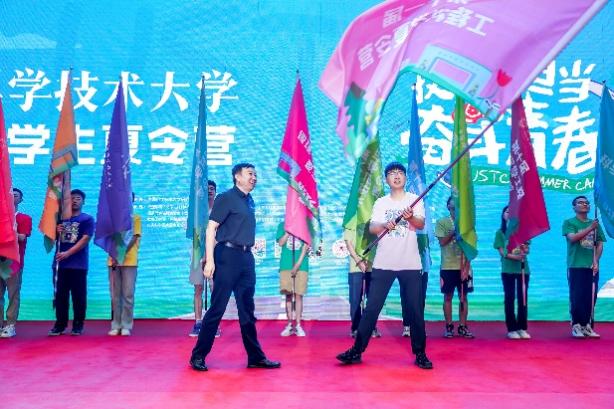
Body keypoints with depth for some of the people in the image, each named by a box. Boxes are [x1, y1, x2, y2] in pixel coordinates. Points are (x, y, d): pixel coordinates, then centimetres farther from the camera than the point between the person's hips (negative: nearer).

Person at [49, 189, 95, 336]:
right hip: (61, 264, 4)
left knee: (78, 296, -1)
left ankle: (78, 325, 6)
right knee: (60, 296, 4)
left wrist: (67, 253, -17)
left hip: (78, 265, -4)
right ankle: (60, 324, 12)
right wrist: (56, 232, -3)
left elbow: (85, 240, -9)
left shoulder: (87, 219, 3)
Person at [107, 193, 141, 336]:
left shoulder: (135, 218, 5)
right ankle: (116, 325, 9)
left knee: (128, 295, -4)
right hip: (113, 261, 3)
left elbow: (134, 238, -4)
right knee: (115, 295, 4)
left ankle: (126, 326, 1)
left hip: (129, 261, -3)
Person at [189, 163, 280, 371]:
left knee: (247, 309, 11)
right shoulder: (226, 198, -6)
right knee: (217, 308, -5)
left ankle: (255, 356, 17)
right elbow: (211, 229, -11)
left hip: (246, 258, 7)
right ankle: (198, 356, 6)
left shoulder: (249, 202, 16)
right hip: (227, 255, -7)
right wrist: (210, 260, -18)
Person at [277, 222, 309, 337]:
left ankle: (298, 325, 4)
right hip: (286, 265, 1)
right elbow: (280, 243, -1)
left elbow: (306, 246, -2)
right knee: (288, 295, 2)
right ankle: (289, 325, 8)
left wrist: (298, 264, -10)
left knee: (298, 296, -1)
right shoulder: (282, 225, 9)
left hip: (301, 266, -1)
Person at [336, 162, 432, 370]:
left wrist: (410, 217, -33)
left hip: (411, 264, -1)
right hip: (383, 264, 1)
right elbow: (371, 227, -4)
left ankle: (420, 354, 14)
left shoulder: (415, 200, 5)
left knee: (416, 310, 2)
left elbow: (421, 224, -11)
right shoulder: (381, 203, 9)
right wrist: (384, 225, -26)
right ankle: (356, 351, 7)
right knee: (371, 308, 1)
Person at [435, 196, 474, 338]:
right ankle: (449, 327, 9)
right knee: (448, 296, 2)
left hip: (464, 265, 2)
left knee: (463, 296, 5)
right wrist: (454, 231, -13)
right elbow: (442, 242, -7)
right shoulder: (442, 222, 3)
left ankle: (462, 327, 11)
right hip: (448, 266, -2)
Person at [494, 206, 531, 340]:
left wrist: (524, 250, -21)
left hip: (523, 268, 2)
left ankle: (522, 328, 10)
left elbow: (527, 249, 3)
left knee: (523, 299, 3)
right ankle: (511, 329, 2)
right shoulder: (500, 232, 4)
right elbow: (502, 252, -4)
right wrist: (514, 257, -21)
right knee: (509, 298, -1)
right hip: (508, 269, -2)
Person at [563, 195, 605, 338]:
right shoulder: (569, 222, 1)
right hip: (576, 266, -4)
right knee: (576, 297, -4)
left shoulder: (595, 223, 12)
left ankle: (586, 325, 14)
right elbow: (572, 238, -15)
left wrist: (596, 261, -3)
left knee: (591, 297, 4)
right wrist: (590, 228, -23)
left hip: (592, 267, 4)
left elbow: (600, 244, 10)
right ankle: (576, 326, 4)